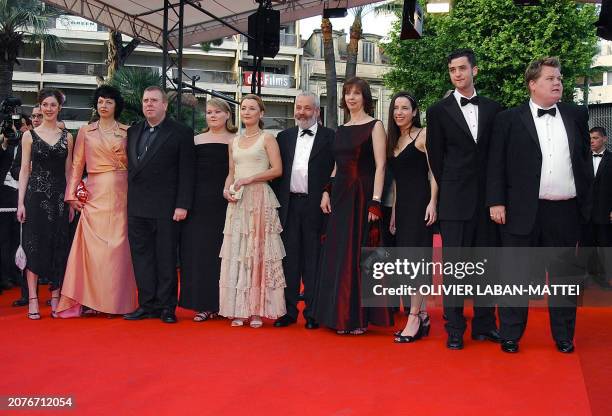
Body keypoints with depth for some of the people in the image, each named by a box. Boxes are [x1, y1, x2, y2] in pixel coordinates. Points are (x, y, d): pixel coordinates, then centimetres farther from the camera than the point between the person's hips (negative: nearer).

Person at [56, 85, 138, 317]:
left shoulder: (127, 132, 9)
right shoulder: (85, 132, 10)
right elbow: (77, 165, 7)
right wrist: (72, 195, 0)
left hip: (120, 195, 0)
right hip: (95, 195, 0)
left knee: (118, 246, 0)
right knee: (93, 246, -4)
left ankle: (116, 301, 7)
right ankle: (91, 300, 1)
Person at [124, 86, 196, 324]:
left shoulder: (181, 133, -1)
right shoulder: (133, 132, 15)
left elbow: (187, 172, -6)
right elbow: (130, 167, 14)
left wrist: (182, 205, -12)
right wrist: (129, 201, 7)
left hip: (165, 208, -5)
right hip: (137, 207, 5)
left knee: (166, 258, 1)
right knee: (141, 256, 6)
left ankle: (167, 306, 9)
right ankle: (147, 305, 14)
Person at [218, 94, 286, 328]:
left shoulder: (267, 139, 2)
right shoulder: (234, 142, 17)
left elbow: (277, 170, -7)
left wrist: (249, 179, -13)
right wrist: (227, 189, -1)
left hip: (260, 199, -5)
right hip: (238, 202, 5)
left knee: (259, 251, -3)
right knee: (236, 253, 1)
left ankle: (258, 310, 1)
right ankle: (238, 310, 5)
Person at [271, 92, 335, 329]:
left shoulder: (330, 137, 1)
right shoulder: (284, 137, 13)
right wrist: (276, 202, 5)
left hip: (315, 206, -4)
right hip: (289, 205, 4)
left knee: (313, 260, 2)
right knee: (289, 260, 7)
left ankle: (312, 312, 10)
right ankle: (288, 311, 15)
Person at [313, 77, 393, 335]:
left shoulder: (375, 126, -2)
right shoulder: (341, 130, 16)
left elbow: (380, 166, -9)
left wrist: (375, 202, -17)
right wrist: (327, 191, 6)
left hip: (363, 196, -6)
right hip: (340, 197, 6)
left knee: (359, 254, -4)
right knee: (338, 254, 6)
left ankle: (359, 316, 5)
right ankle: (341, 314, 15)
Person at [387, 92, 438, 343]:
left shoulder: (423, 135, -3)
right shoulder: (394, 141, 18)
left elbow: (433, 172, -9)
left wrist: (433, 203, -19)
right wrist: (393, 212, 17)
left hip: (420, 204, -8)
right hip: (401, 206, 8)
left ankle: (414, 319, -8)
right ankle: (422, 316, 14)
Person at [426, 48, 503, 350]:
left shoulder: (492, 109, 9)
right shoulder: (439, 111, 2)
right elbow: (436, 158, 4)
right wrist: (450, 191, 3)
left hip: (487, 198, 3)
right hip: (456, 201, -3)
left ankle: (484, 324, 18)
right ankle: (455, 329, 7)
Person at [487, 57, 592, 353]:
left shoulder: (576, 117, 11)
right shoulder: (509, 119, 2)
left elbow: (586, 162, 12)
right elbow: (496, 164, -1)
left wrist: (586, 204, 7)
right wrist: (496, 203, -9)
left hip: (565, 212, 3)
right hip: (523, 211, -3)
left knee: (563, 275, 10)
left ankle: (564, 336, 22)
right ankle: (510, 335, 14)